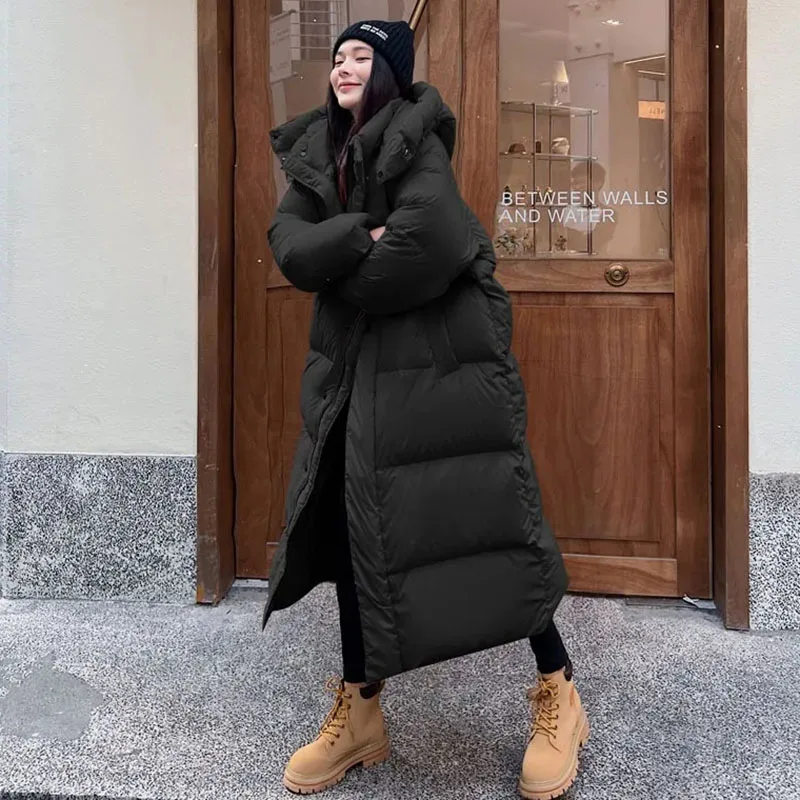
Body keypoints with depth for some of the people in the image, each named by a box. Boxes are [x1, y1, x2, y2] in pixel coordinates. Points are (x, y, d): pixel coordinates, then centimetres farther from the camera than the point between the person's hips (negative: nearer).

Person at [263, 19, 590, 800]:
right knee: (353, 525, 7)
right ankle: (358, 713, 22)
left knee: (481, 517, -4)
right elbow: (289, 246, -3)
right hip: (355, 369, 6)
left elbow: (425, 245, -23)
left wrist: (344, 280, -8)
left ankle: (558, 694, 16)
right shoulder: (316, 155, 12)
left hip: (440, 360, -6)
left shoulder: (417, 143, -6)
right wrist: (362, 236, -19)